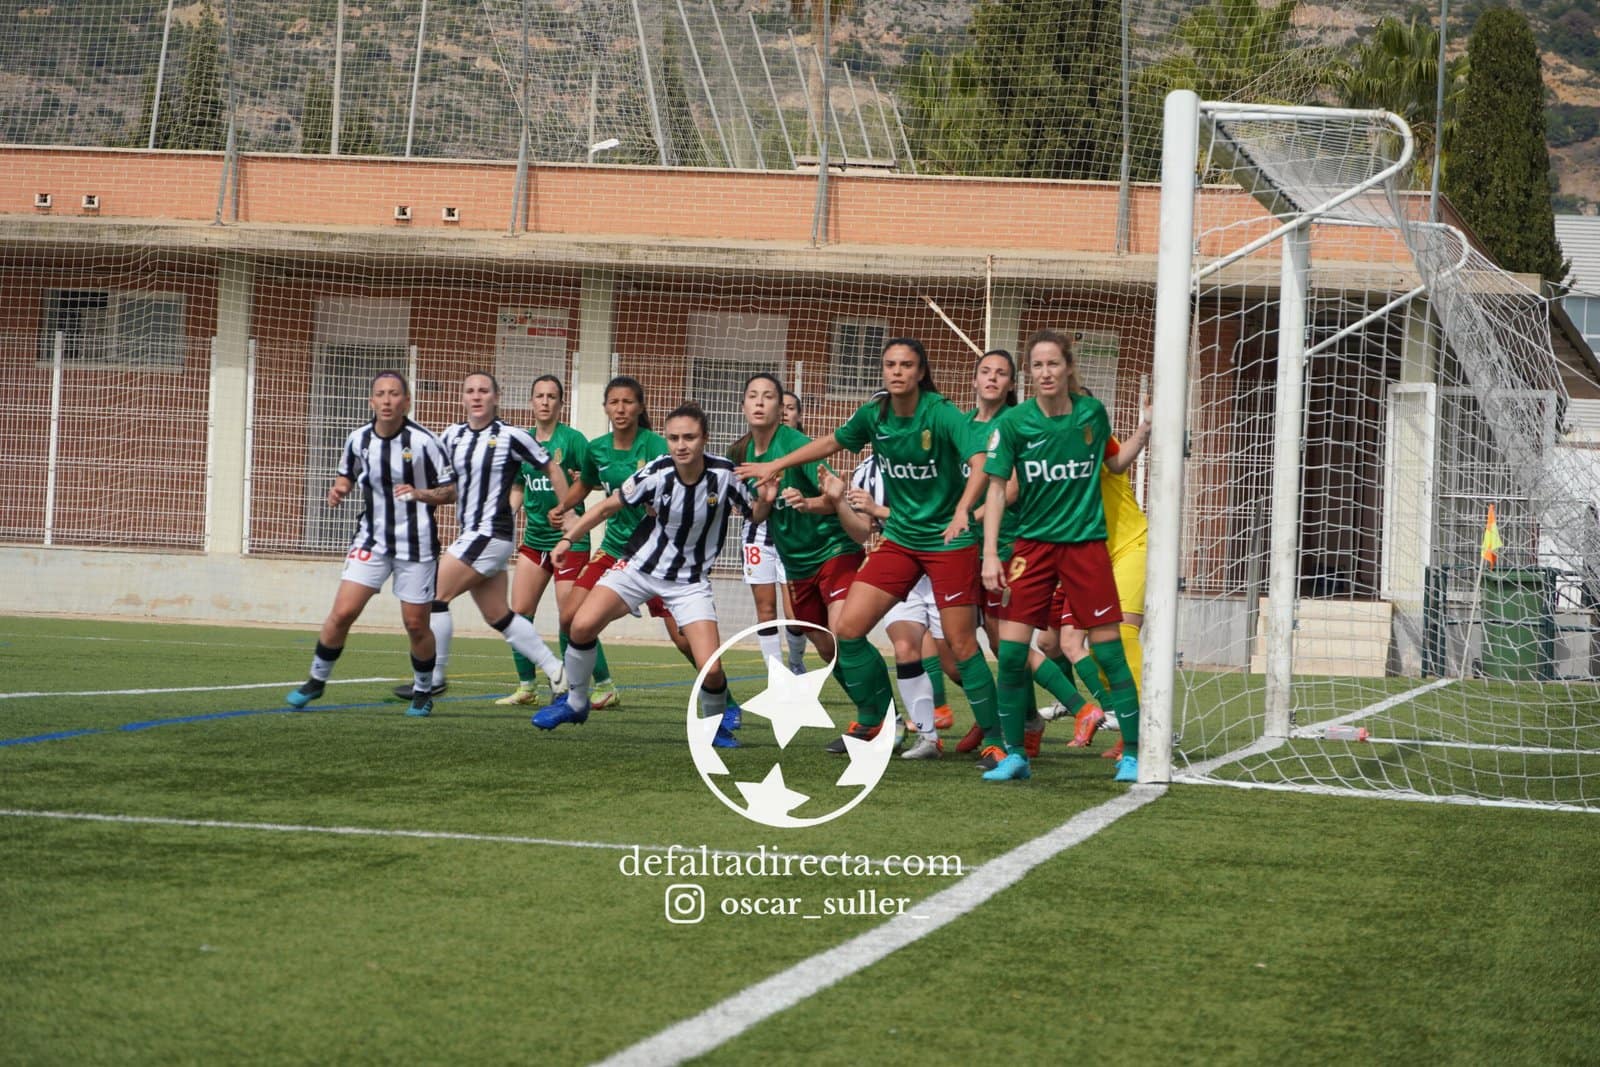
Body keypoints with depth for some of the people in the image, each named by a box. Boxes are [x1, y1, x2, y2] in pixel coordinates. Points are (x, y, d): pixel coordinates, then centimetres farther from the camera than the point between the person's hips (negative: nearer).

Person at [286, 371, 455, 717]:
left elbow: (450, 491, -6)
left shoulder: (423, 441, -12)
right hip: (371, 540, 3)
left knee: (416, 624, 1)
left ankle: (424, 692, 23)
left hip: (416, 543, -2)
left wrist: (420, 494, -24)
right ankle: (317, 680, 12)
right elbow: (346, 474, 18)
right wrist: (339, 489, -4)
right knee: (342, 613, -7)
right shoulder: (358, 439, -1)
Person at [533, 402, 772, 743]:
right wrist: (567, 539, -8)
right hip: (641, 566, 1)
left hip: (691, 580, -1)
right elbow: (609, 506, -4)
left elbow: (753, 515, -2)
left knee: (711, 669, -16)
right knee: (583, 625, -18)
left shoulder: (724, 473, -17)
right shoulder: (657, 473, -17)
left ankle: (716, 723, 19)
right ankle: (574, 702, 8)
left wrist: (765, 501, -24)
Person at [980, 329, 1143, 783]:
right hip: (1033, 542, 0)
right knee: (1011, 651, -7)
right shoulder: (1013, 423, -6)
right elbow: (996, 489, -3)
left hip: (1086, 541, 0)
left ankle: (1132, 754, 6)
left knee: (1109, 650, -3)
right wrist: (990, 553, -9)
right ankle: (1014, 755, 8)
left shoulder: (1092, 413, -2)